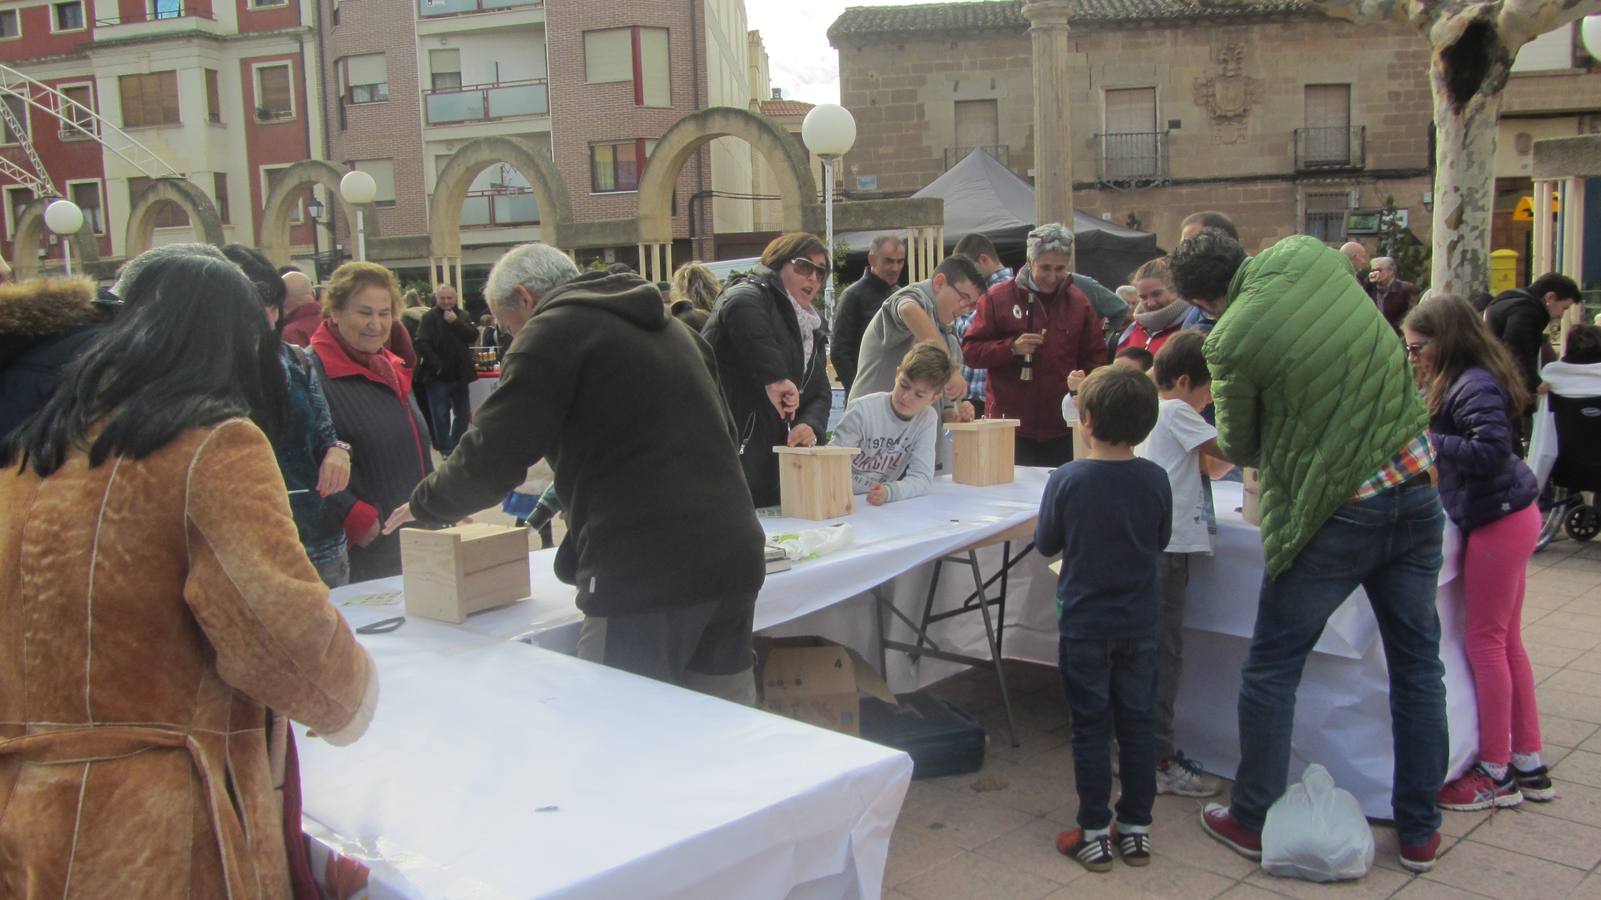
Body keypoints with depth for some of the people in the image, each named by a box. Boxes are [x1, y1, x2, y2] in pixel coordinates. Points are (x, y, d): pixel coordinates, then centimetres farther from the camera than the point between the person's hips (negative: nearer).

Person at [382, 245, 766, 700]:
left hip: (643, 579, -8)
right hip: (734, 560, 8)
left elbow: (490, 459, -7)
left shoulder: (554, 330, -1)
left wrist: (424, 503, 14)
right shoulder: (670, 326, 22)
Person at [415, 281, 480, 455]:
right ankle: (446, 449, 8)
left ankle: (457, 444, 26)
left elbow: (473, 337, -6)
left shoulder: (462, 316, 7)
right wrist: (436, 365, -18)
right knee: (441, 415, -1)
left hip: (460, 374, 5)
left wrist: (456, 322, -16)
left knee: (463, 413, 11)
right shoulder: (428, 317, -7)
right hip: (438, 375, -4)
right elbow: (422, 344, -15)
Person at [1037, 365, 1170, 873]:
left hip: (1084, 625, -2)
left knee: (1091, 727, 7)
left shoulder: (1066, 480, -15)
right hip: (1139, 625, 3)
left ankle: (1094, 834, 14)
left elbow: (1045, 544, -3)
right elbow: (1160, 542, 7)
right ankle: (1136, 829, 23)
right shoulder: (1155, 480, -8)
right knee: (1136, 724, 13)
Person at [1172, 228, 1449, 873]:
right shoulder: (1308, 253, -1)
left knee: (1271, 669, 10)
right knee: (1417, 663, 15)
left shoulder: (1231, 337, -16)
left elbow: (1239, 447, -2)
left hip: (1335, 512, -6)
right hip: (1416, 489, 6)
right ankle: (1419, 831, 26)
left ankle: (1253, 821, 22)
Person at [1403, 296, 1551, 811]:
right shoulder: (1455, 383, 13)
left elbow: (1493, 451, -26)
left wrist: (1428, 441, -24)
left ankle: (1497, 774, 9)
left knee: (1486, 642, -2)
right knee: (1506, 641, 15)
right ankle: (1528, 764, 24)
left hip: (1498, 522, -10)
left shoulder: (1476, 387, -18)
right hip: (1507, 518, 10)